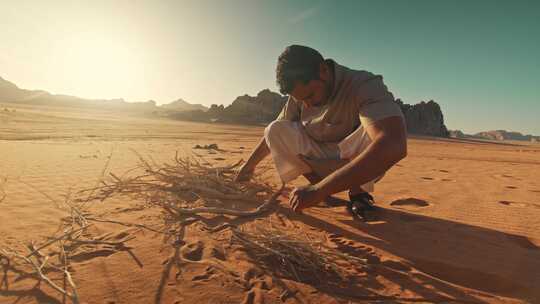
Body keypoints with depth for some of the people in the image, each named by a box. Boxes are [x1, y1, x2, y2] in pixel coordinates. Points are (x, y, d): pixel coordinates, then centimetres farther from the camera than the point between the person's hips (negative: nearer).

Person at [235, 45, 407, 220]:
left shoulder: (365, 85, -27)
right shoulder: (300, 94, -8)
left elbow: (394, 147, -44)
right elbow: (274, 134, 5)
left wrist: (320, 190, -47)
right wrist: (249, 165, 7)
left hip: (358, 166, -3)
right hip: (317, 159, 4)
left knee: (374, 130, -35)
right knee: (275, 130, -18)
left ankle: (358, 192, -10)